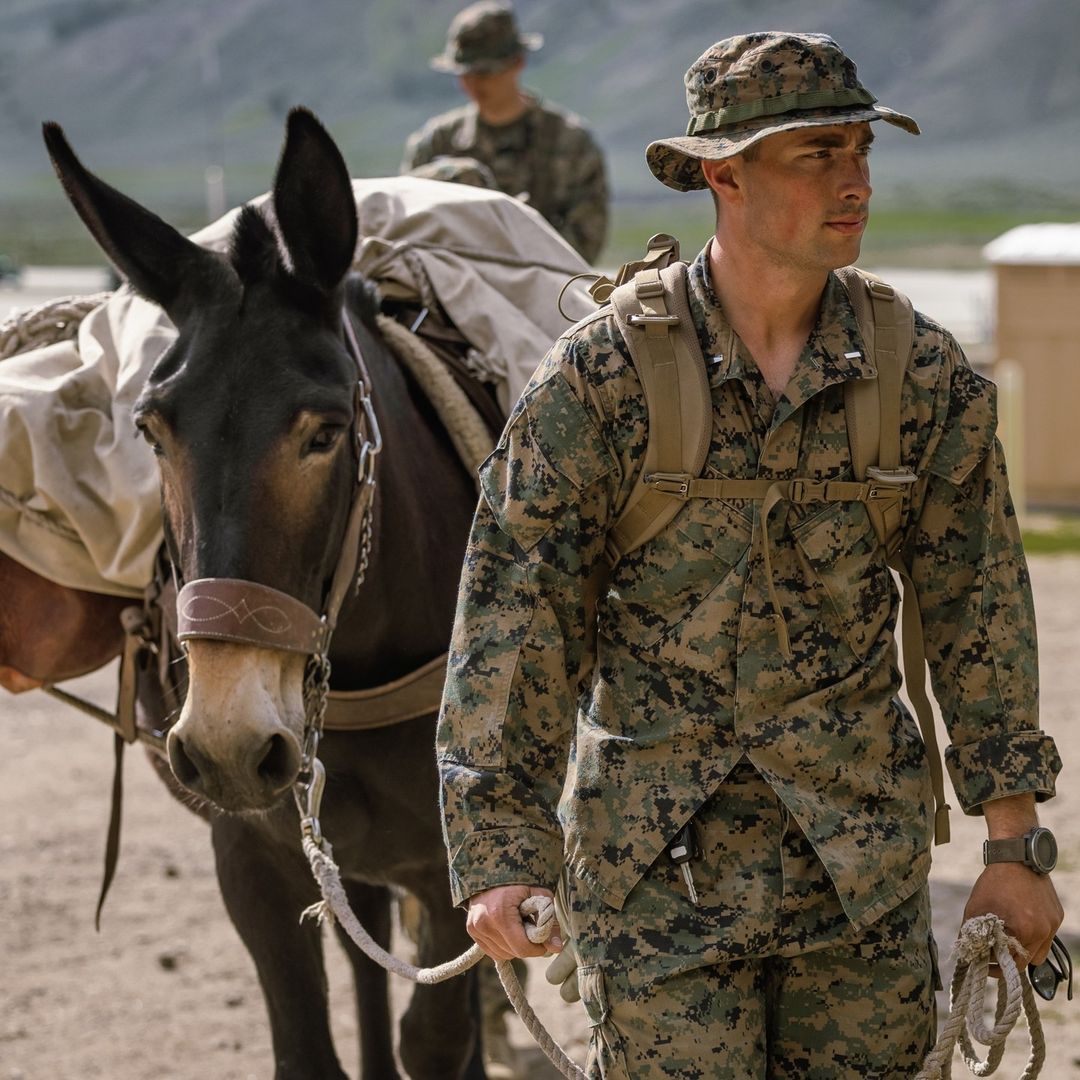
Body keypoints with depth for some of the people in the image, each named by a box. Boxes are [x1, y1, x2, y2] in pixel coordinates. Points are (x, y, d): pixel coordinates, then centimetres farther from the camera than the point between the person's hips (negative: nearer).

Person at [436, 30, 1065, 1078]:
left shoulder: (925, 376, -1)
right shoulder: (598, 377, -9)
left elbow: (979, 610, 7)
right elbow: (512, 615, -7)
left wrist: (1014, 846, 7)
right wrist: (498, 851, -12)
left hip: (863, 857, 3)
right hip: (657, 861, -3)